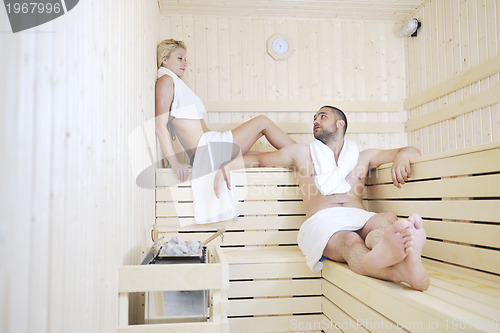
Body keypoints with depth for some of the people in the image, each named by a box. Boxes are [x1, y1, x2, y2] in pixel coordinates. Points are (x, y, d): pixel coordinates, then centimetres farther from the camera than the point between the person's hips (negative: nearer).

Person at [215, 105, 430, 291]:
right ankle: (398, 270, -71)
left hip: (360, 217, 2)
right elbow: (257, 159, 33)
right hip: (321, 221, -2)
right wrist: (226, 166, 15)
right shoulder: (300, 154, 28)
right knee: (349, 242, -39)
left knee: (388, 219, -36)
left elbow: (412, 151, 32)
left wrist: (402, 156, 5)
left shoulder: (363, 157, 31)